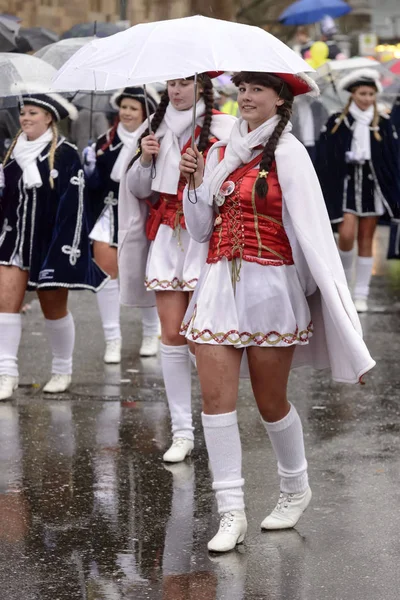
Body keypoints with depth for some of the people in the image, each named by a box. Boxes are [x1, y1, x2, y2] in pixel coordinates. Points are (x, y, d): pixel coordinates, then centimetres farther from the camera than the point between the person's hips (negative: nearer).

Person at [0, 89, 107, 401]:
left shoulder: (65, 154, -10)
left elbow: (74, 206, -12)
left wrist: (67, 250, -17)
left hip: (52, 243, -4)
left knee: (54, 307, 7)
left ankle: (63, 371, 24)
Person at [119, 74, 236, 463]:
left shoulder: (223, 127, 0)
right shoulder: (157, 129, 14)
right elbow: (138, 189, 15)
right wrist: (145, 158, -2)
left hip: (206, 237, -4)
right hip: (166, 237, 4)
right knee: (172, 334, 0)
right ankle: (182, 432, 4)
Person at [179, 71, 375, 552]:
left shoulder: (287, 154, -6)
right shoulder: (220, 152, 11)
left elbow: (311, 229, -12)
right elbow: (201, 230, 12)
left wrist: (332, 294, -18)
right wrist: (196, 184, -4)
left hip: (271, 287, -5)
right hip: (219, 284, 5)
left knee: (271, 401, 6)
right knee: (215, 395, -5)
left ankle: (296, 489, 31)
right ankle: (231, 512, 0)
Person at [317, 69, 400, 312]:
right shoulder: (337, 122, -1)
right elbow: (325, 158, -1)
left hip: (372, 184, 1)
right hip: (347, 183, -1)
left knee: (366, 240, 3)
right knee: (346, 234, -15)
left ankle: (362, 294, 9)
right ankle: (345, 273, 15)